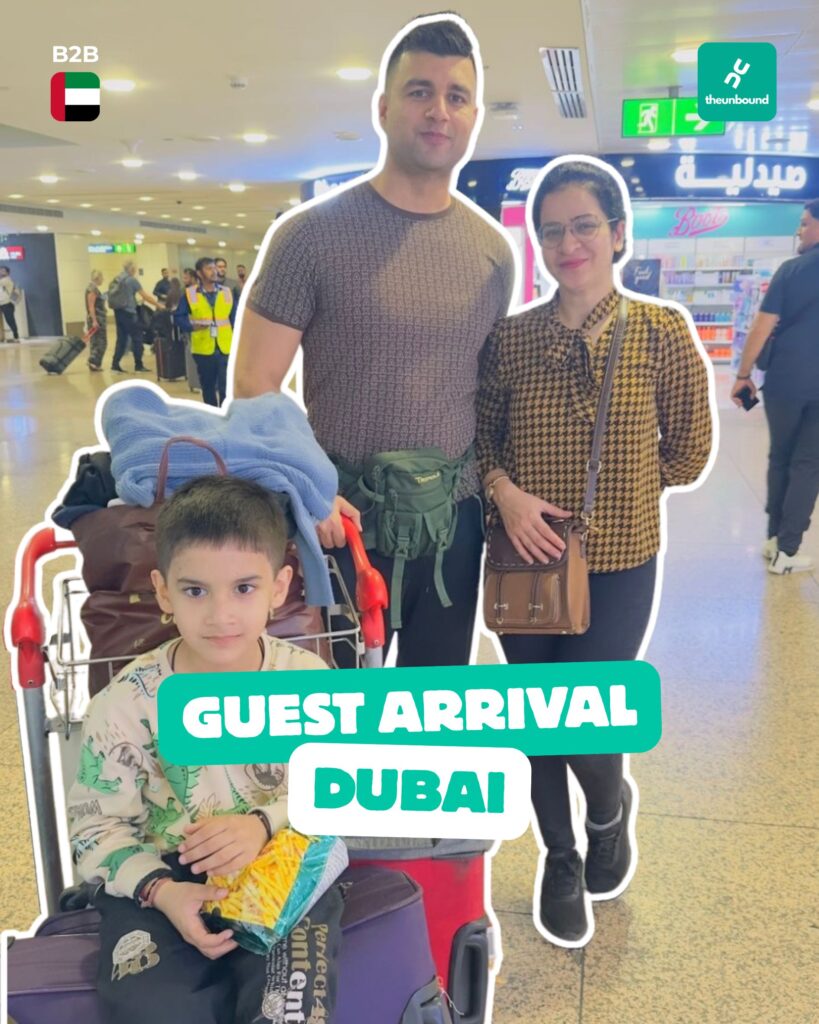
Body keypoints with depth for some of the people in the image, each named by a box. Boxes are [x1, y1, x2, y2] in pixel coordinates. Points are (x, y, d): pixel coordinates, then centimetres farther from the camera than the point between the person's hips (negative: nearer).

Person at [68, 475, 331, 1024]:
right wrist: (159, 889, -20)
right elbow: (98, 826, -3)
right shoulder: (127, 703, -10)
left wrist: (264, 823, -21)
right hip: (163, 882, 0)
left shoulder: (307, 680, -9)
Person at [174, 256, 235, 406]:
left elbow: (235, 320, 7)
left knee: (226, 388, -7)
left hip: (226, 348, 0)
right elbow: (178, 318, 1)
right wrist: (192, 326, -17)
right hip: (203, 349, 0)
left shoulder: (227, 292, 5)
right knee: (208, 387, 14)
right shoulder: (189, 294, 0)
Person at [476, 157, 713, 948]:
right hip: (527, 564, 2)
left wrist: (613, 483, -5)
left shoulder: (664, 332, -7)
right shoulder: (510, 336, -4)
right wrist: (504, 489, -13)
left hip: (618, 566, -2)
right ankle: (561, 860, 40)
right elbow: (482, 437, 5)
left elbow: (688, 455, 0)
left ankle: (611, 809, 37)